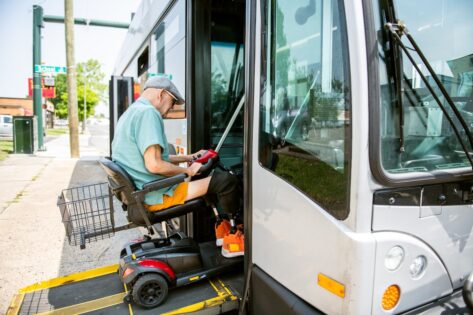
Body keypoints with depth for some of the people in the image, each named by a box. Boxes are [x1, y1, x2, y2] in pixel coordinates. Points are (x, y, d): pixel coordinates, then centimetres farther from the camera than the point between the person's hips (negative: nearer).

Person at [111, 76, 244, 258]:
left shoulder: (131, 113, 16)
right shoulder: (147, 113, -17)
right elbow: (154, 165, -26)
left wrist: (189, 158, 18)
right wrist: (187, 170, -11)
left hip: (141, 192, 11)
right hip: (157, 195, -11)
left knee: (207, 176, 24)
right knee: (227, 181, -10)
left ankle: (221, 227, 21)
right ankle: (232, 236, 9)